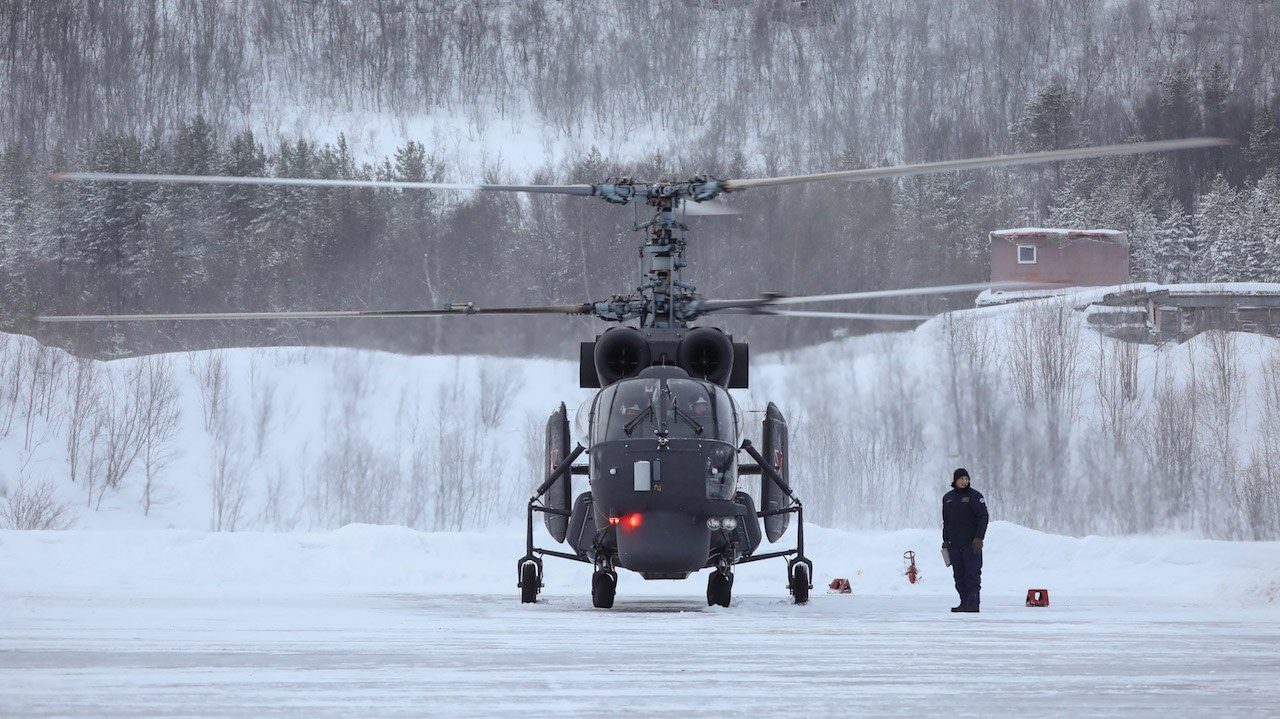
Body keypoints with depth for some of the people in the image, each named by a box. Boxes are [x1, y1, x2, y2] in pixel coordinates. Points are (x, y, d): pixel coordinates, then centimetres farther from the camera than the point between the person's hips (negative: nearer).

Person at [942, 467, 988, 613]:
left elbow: (983, 518, -7)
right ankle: (964, 602, 10)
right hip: (955, 543, 6)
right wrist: (945, 540, 16)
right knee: (959, 575, 5)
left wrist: (979, 538, -16)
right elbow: (946, 521, 22)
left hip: (972, 544, -6)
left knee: (972, 573, -8)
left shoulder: (975, 496, -3)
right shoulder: (948, 498, 14)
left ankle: (973, 603, -10)